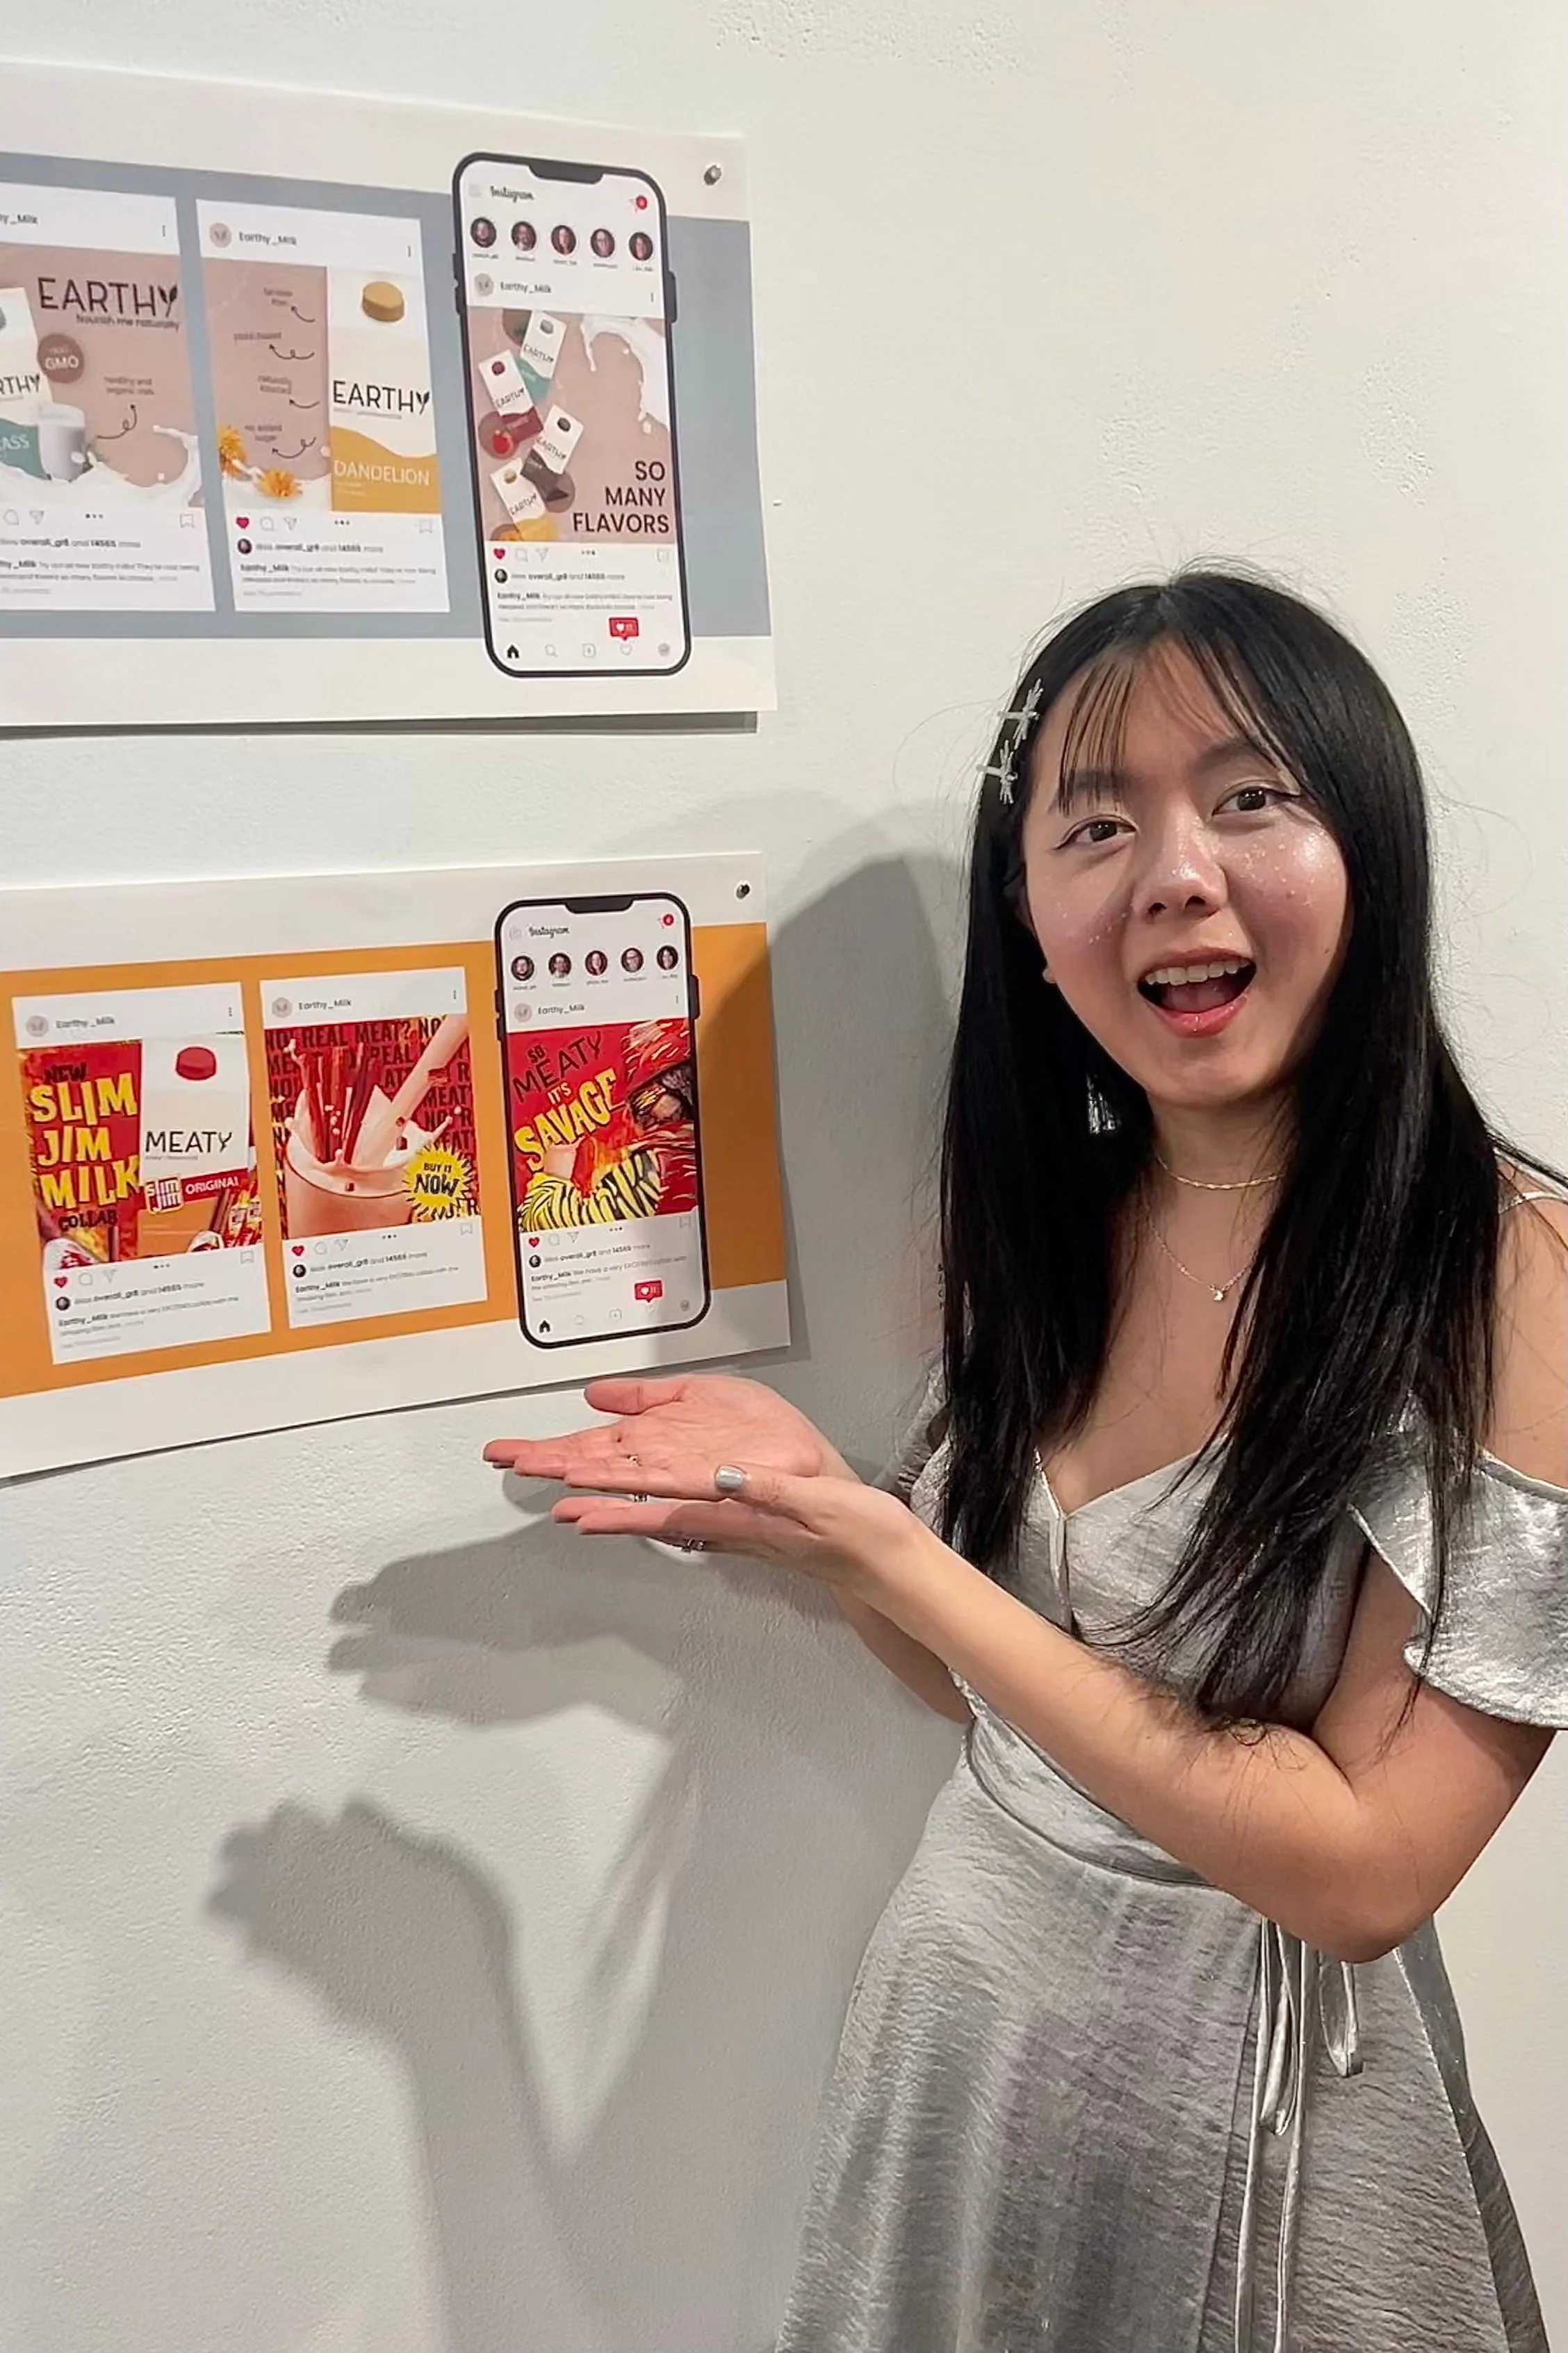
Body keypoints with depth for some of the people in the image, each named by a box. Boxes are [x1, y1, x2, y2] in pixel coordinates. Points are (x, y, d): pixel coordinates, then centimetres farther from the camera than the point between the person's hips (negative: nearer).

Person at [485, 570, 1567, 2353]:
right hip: (959, 2013, 5)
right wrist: (805, 1490, -12)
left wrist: (886, 1557, -26)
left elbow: (1366, 1866, -23)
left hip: (1254, 2097, -5)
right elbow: (1009, 1683, 5)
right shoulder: (1038, 1229, -4)